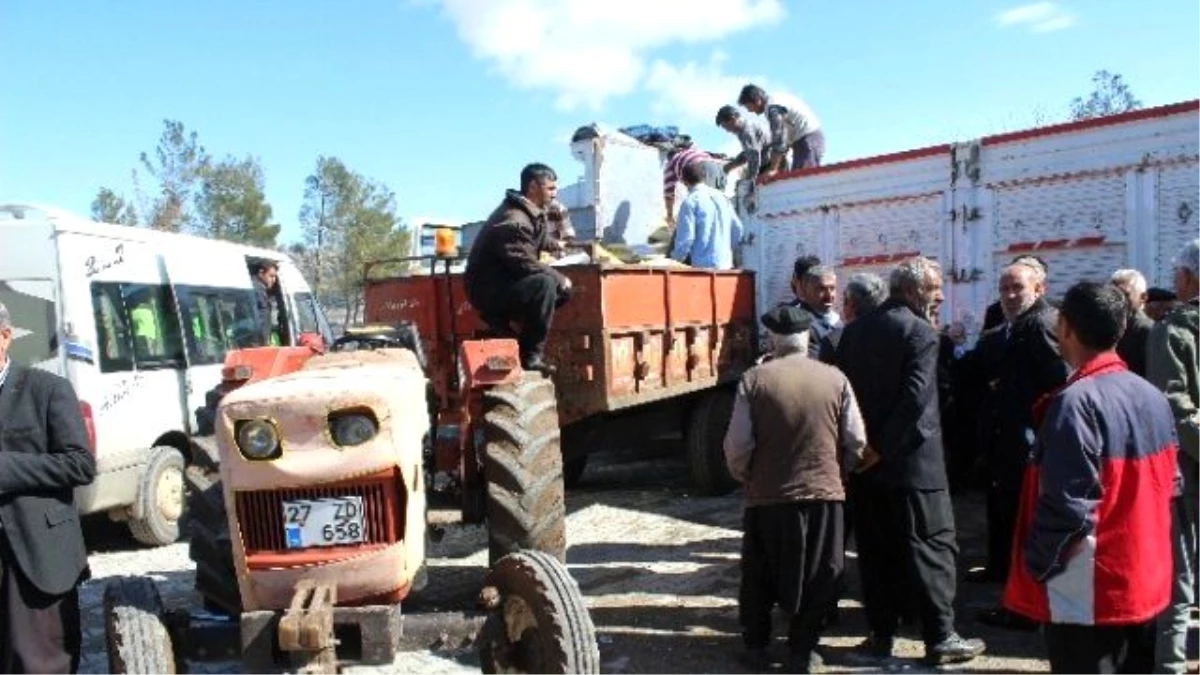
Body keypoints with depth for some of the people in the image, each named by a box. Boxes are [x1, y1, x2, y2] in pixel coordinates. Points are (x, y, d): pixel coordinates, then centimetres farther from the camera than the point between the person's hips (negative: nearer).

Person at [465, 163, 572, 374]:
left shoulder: (531, 213, 11)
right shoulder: (513, 221, -21)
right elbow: (525, 264, -24)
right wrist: (560, 278, -15)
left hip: (506, 284, 10)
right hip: (488, 288, -10)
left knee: (562, 290, 3)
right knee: (545, 283, -31)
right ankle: (531, 356, -23)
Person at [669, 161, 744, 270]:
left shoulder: (690, 202, -7)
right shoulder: (722, 197, 11)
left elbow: (686, 238, -13)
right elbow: (738, 230, 13)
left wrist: (676, 257, 5)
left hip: (703, 266, -6)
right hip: (726, 265, 6)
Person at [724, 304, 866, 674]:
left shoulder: (755, 379, -9)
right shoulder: (835, 378, -3)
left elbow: (737, 444, -10)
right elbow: (856, 442, -1)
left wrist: (744, 477, 9)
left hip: (768, 495, -1)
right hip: (824, 494, 1)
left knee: (759, 576, 17)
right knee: (817, 578, 16)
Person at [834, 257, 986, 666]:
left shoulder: (854, 329, 8)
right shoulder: (920, 332, -11)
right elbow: (915, 397, -20)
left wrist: (865, 443, 11)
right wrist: (884, 447, -14)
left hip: (866, 458, 6)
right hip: (912, 460, -6)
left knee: (876, 550, 12)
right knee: (931, 547, 4)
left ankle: (881, 633, 19)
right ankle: (940, 638, 11)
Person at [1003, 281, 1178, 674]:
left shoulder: (1076, 402, -21)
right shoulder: (1153, 397, 5)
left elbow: (1067, 504, -24)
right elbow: (1168, 486, 13)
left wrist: (1036, 565, -12)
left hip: (1088, 595, -8)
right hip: (1145, 582, 8)